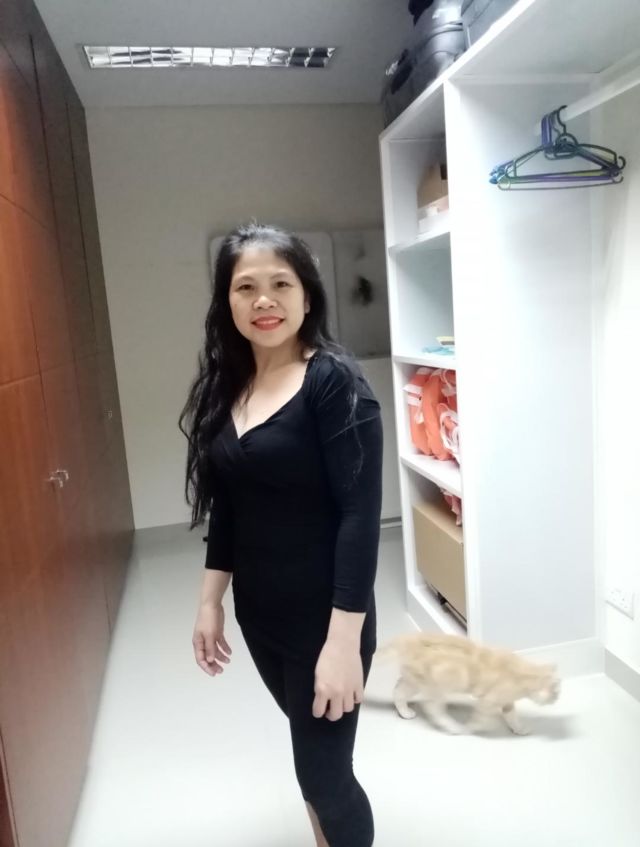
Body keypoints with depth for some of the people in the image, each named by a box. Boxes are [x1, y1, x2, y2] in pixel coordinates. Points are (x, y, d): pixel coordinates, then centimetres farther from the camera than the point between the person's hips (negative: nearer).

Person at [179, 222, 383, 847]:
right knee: (311, 749, 26)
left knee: (323, 771, 10)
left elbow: (360, 514, -20)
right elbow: (225, 506, 9)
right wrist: (210, 602, 10)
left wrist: (344, 640, -22)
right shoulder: (226, 385, 2)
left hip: (322, 616, -6)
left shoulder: (335, 381, -17)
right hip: (257, 612, 6)